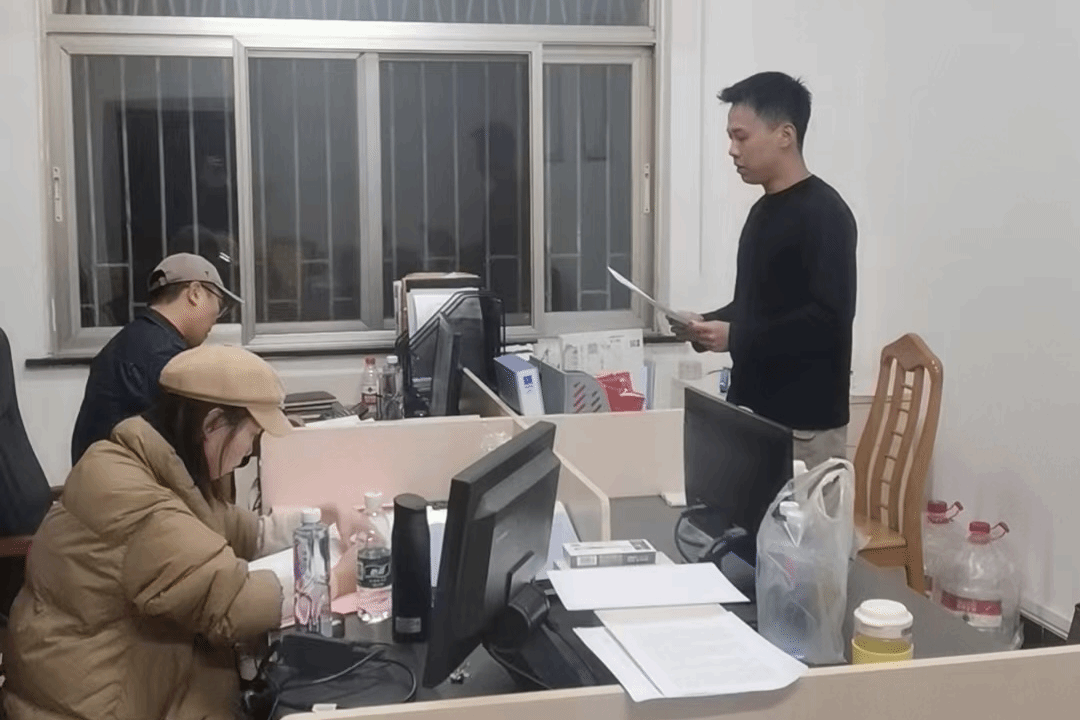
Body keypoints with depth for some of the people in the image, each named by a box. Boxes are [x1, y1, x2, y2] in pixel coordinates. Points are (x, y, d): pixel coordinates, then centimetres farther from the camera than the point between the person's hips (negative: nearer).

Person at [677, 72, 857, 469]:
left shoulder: (824, 214, -14)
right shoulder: (765, 209, 13)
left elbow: (831, 318, -23)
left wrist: (735, 337, -23)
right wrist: (710, 324, 4)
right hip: (754, 411, 8)